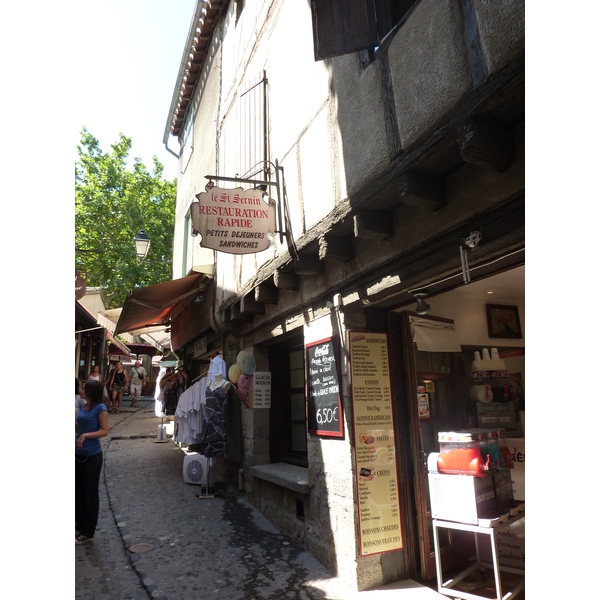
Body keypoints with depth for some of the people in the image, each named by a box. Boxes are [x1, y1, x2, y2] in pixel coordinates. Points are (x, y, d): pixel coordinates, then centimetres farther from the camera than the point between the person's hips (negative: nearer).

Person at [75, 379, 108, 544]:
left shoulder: (100, 408, -13)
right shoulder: (84, 407, 8)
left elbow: (104, 431, -16)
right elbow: (79, 427, 15)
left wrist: (86, 435, -26)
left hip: (93, 455, -7)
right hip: (79, 453, 7)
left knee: (90, 493, 5)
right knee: (79, 491, 16)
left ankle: (88, 532, 18)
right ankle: (80, 526, 31)